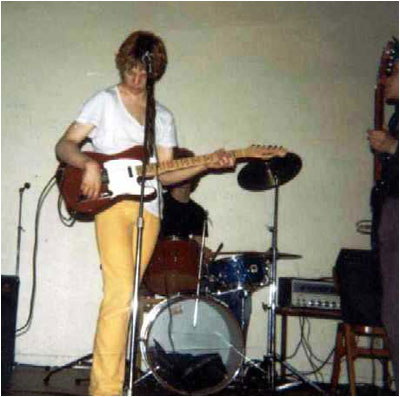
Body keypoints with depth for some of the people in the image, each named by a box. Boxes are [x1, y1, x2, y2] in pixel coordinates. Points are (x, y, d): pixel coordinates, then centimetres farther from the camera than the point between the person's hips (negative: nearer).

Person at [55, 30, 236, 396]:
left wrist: (207, 164, -1)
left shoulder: (163, 117, 19)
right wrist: (89, 163, -18)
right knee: (121, 293, -19)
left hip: (149, 208, 5)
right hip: (111, 201, -4)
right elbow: (64, 145, 2)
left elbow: (164, 173, 13)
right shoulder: (105, 101, 7)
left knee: (125, 294, 4)